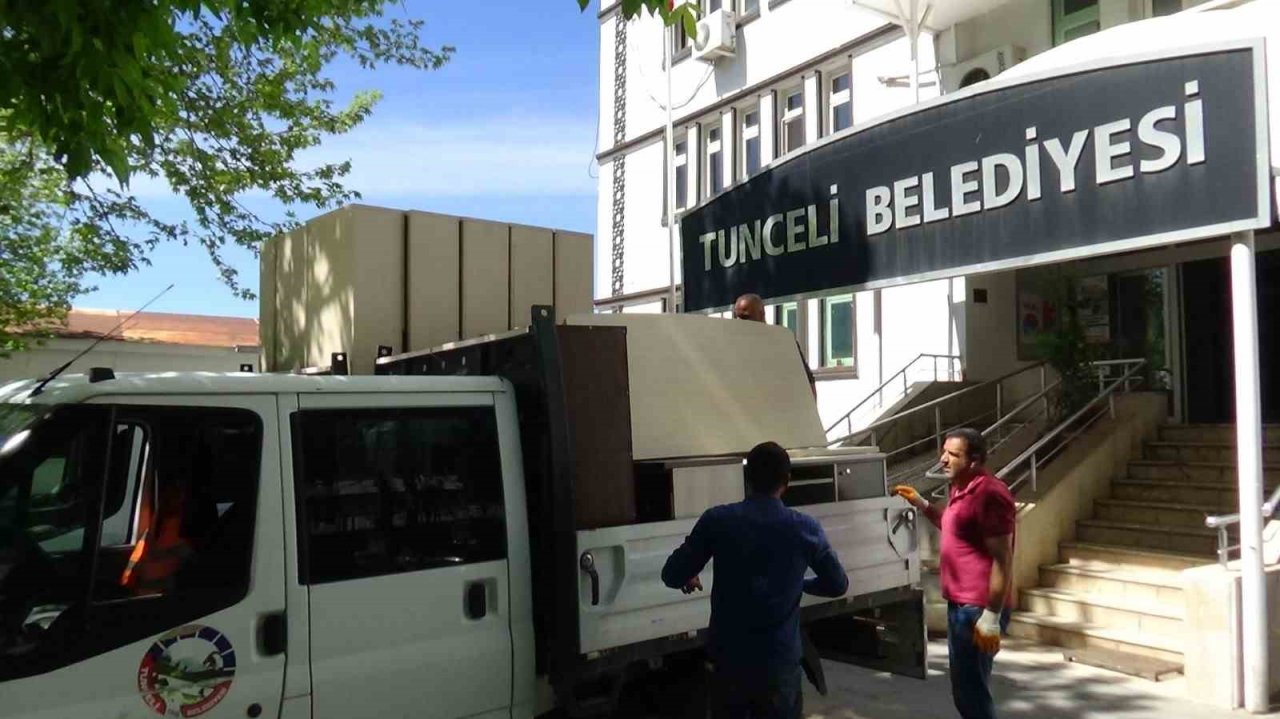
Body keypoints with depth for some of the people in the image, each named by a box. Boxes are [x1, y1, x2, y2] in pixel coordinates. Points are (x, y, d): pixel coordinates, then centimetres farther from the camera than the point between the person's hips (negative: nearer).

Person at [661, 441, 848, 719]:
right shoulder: (805, 528, -5)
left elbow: (672, 576, -3)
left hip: (728, 659, 1)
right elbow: (838, 584, 7)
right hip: (780, 662, 0)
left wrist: (689, 578, 19)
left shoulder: (717, 520, -7)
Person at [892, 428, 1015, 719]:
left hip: (978, 608, -10)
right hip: (960, 603, 10)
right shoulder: (959, 489, 11)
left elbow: (1002, 559, -21)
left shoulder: (989, 494, -19)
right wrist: (921, 504, 15)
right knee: (966, 685, 20)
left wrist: (991, 616, -23)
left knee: (971, 689, -2)